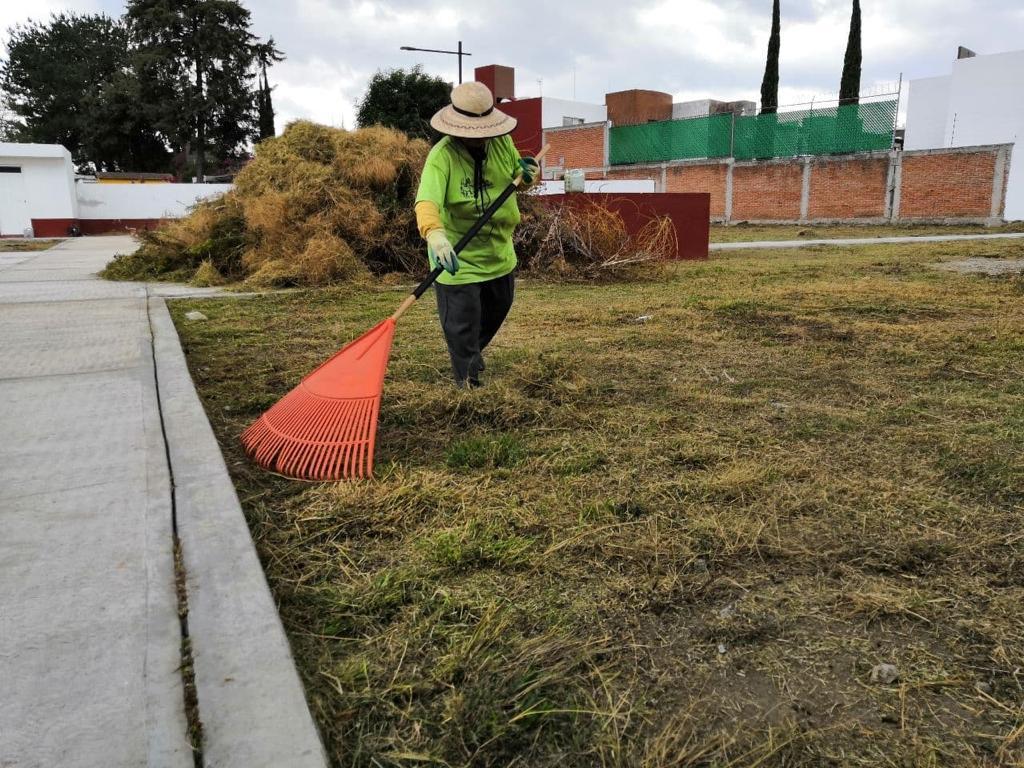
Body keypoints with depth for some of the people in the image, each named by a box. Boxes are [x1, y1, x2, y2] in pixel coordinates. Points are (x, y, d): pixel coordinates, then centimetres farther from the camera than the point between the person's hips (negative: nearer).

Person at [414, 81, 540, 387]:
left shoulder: (502, 142, -6)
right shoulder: (442, 156, -26)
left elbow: (517, 174, 10)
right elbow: (427, 201, -42)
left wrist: (528, 175, -15)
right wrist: (435, 234, -62)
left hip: (499, 248, 7)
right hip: (457, 253, -7)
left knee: (499, 307, 24)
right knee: (463, 322, -2)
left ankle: (475, 348, 54)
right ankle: (467, 380, 22)